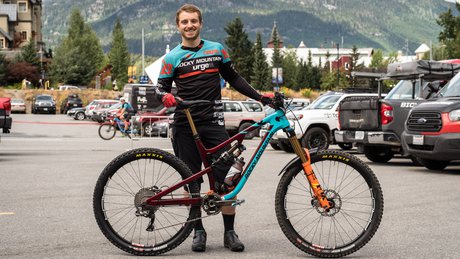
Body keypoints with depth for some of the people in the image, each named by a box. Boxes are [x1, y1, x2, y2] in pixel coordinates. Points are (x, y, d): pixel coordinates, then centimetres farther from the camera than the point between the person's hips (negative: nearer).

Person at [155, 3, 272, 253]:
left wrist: (260, 96, 10)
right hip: (184, 127, 0)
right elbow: (161, 88, 5)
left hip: (213, 123, 1)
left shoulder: (217, 49, 10)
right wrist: (166, 97, -19)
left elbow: (233, 78, 18)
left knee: (227, 179, -5)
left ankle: (229, 232, 6)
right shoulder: (172, 58, 5)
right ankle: (198, 231, 16)